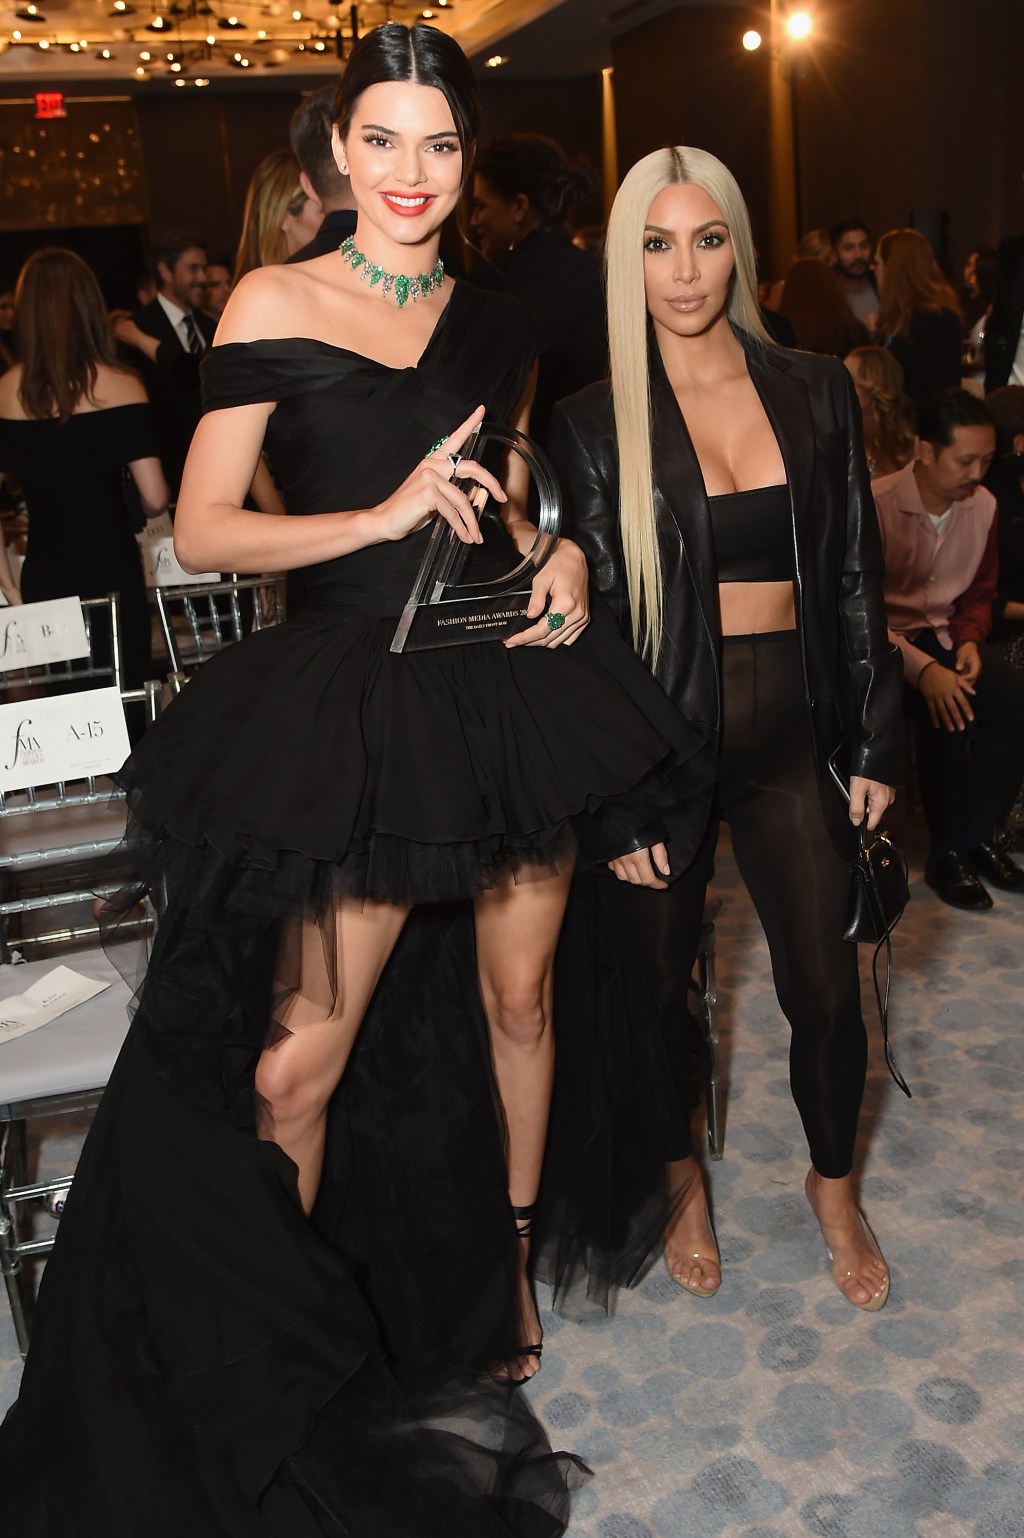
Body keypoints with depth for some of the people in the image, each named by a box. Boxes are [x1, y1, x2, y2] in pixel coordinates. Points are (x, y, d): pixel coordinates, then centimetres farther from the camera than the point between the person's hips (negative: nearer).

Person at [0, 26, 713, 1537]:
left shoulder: (496, 326, 12)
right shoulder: (276, 304, -2)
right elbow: (202, 531, -6)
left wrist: (563, 559, 3)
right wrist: (384, 516, -16)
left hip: (514, 679, 5)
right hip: (361, 701, -4)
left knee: (518, 994, 14)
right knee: (300, 1059, -4)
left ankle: (508, 1267, 39)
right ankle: (266, 1352, 22)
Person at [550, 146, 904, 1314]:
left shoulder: (815, 392, 5)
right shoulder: (594, 421, -3)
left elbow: (854, 576, 7)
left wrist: (873, 744, 4)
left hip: (790, 728, 2)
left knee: (827, 991, 5)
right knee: (658, 981, 12)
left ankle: (834, 1184, 34)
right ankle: (683, 1181, 40)